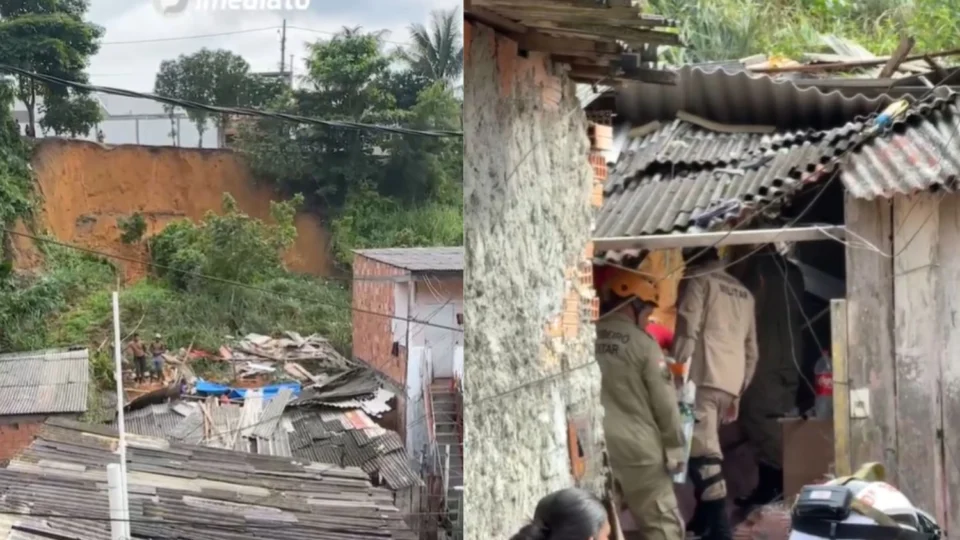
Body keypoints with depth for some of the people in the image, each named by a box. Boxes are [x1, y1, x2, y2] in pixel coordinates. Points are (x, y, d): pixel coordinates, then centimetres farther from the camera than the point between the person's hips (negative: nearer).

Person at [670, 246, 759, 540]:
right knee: (705, 450, 18)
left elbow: (686, 334, -11)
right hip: (729, 384, 8)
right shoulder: (742, 292, 22)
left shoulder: (698, 281, 1)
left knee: (703, 455, -10)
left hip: (703, 380, -7)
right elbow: (751, 350, 22)